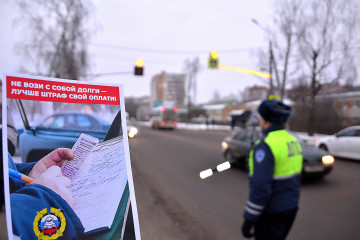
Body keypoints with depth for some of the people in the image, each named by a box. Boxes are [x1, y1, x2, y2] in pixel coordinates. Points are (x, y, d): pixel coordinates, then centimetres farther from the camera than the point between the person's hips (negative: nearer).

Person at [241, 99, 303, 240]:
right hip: (291, 207, 8)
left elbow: (260, 188, -27)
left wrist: (248, 220, -20)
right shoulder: (292, 141, 4)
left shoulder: (265, 146, -24)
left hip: (271, 212, -8)